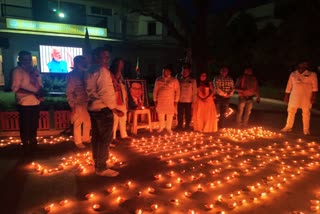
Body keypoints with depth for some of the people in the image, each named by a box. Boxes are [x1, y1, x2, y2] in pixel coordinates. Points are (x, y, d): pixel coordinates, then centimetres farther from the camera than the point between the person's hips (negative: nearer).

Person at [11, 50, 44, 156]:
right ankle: (26, 148, 22)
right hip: (24, 103, -6)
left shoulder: (35, 71, 12)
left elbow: (40, 85, 16)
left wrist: (40, 94, -6)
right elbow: (15, 88, -14)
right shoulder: (17, 71, -7)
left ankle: (33, 145, 35)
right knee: (25, 127, 6)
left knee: (34, 126, 18)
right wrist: (33, 93, -21)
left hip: (36, 103, 6)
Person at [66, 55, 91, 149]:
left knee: (88, 122, 14)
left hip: (86, 102, 6)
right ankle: (78, 142, 20)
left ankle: (86, 138, 33)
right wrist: (72, 105, -10)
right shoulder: (72, 75, -9)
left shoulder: (84, 74, 8)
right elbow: (69, 92, -8)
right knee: (78, 123, 6)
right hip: (78, 104, -6)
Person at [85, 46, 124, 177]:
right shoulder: (103, 70, -14)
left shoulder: (90, 72, 14)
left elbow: (90, 91, 14)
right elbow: (105, 93, -21)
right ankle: (101, 168, 5)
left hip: (93, 108, 9)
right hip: (103, 109, -9)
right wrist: (114, 109, -17)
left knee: (96, 137, 17)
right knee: (105, 139, -2)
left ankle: (97, 163, 30)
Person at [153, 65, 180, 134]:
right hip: (160, 100, 2)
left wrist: (176, 100, -6)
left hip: (170, 101, -2)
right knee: (160, 114, 6)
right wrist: (155, 100, 3)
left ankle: (168, 128, 18)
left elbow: (177, 91, 0)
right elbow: (155, 90, 9)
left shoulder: (174, 80, 1)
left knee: (170, 115, 2)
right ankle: (161, 127, 24)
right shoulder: (158, 80, 8)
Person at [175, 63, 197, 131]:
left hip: (188, 101, -1)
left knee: (188, 114, 6)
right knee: (180, 114, 6)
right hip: (180, 100, 1)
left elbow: (194, 92, 3)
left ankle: (187, 126, 19)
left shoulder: (192, 81, 2)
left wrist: (194, 101, -2)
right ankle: (179, 126, 20)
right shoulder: (178, 80, 7)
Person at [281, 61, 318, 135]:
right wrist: (286, 95, 8)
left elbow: (315, 86, -4)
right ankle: (288, 127, 16)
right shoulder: (293, 74, 8)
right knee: (291, 111, 5)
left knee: (306, 113, 3)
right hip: (294, 96, 3)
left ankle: (306, 130, 10)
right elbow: (289, 86, 10)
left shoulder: (312, 75, 0)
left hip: (306, 97, -2)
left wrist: (314, 97, -12)